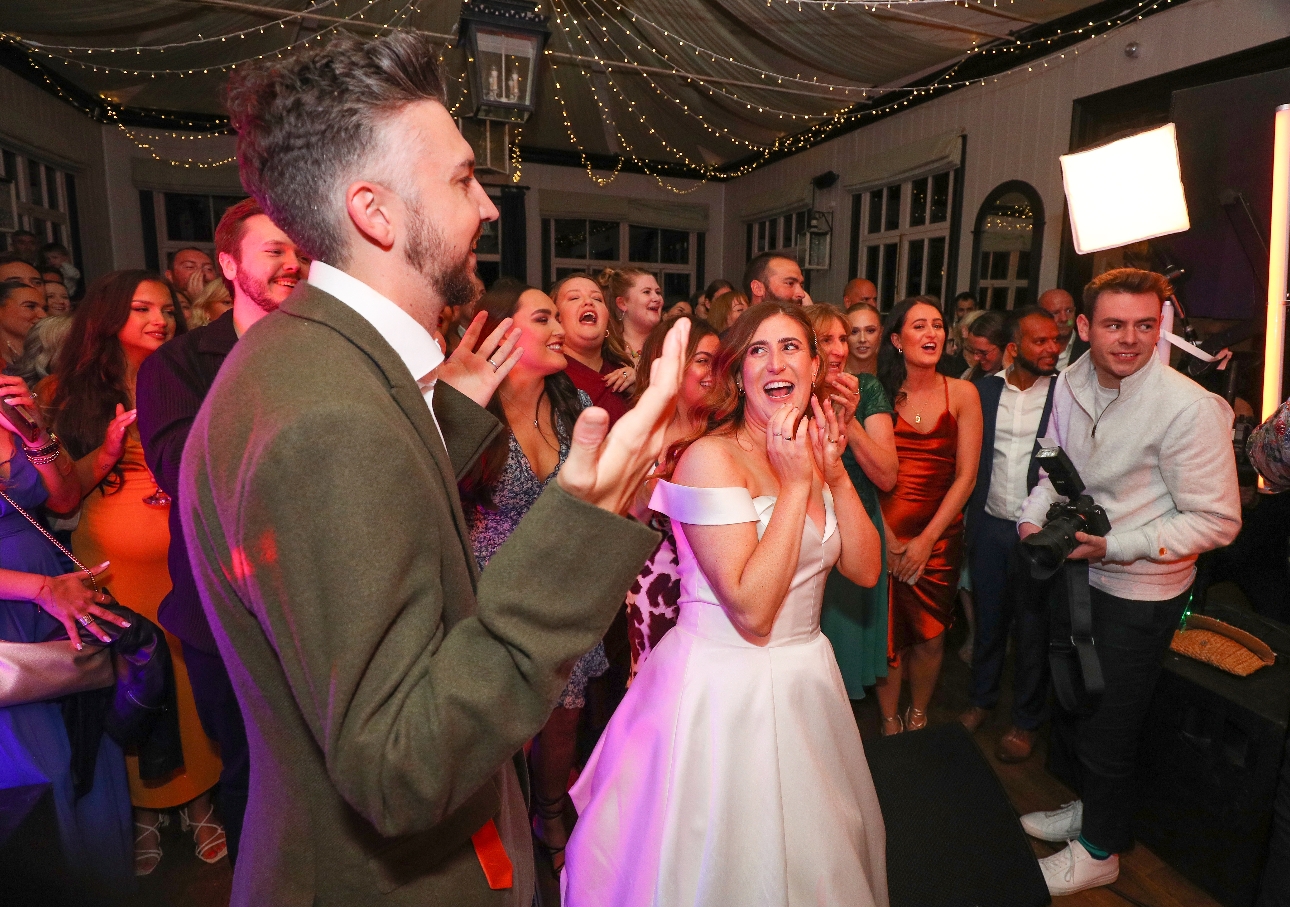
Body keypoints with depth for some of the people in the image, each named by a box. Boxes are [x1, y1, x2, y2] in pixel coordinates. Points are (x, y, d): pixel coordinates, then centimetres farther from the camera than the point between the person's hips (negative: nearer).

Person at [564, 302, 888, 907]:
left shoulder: (811, 455, 3)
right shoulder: (710, 458, -20)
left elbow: (865, 569, 1)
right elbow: (751, 611, -25)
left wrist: (834, 474, -10)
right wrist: (796, 485, -24)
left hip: (806, 676, 7)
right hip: (726, 690, -6)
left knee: (810, 854, 26)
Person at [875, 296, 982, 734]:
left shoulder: (962, 394, -1)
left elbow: (966, 476, -3)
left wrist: (926, 539, -9)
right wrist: (886, 536, -11)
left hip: (939, 534, 1)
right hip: (883, 533, -1)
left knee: (929, 635, 10)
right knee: (888, 634, 6)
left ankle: (918, 717, 35)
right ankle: (889, 723, 27)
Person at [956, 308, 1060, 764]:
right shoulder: (985, 390, 2)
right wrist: (969, 513, 2)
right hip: (989, 525, 3)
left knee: (1032, 627, 11)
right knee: (987, 616, 17)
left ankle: (1025, 721, 30)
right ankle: (981, 699, 38)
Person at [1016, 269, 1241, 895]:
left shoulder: (1190, 407, -22)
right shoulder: (1072, 382, -3)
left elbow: (1217, 520, -19)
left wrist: (1115, 545, -25)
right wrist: (1035, 516, -4)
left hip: (1138, 594, -6)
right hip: (1078, 573, 7)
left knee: (1107, 728, 9)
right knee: (1069, 703, 23)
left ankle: (1100, 850, 35)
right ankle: (1089, 806, 50)